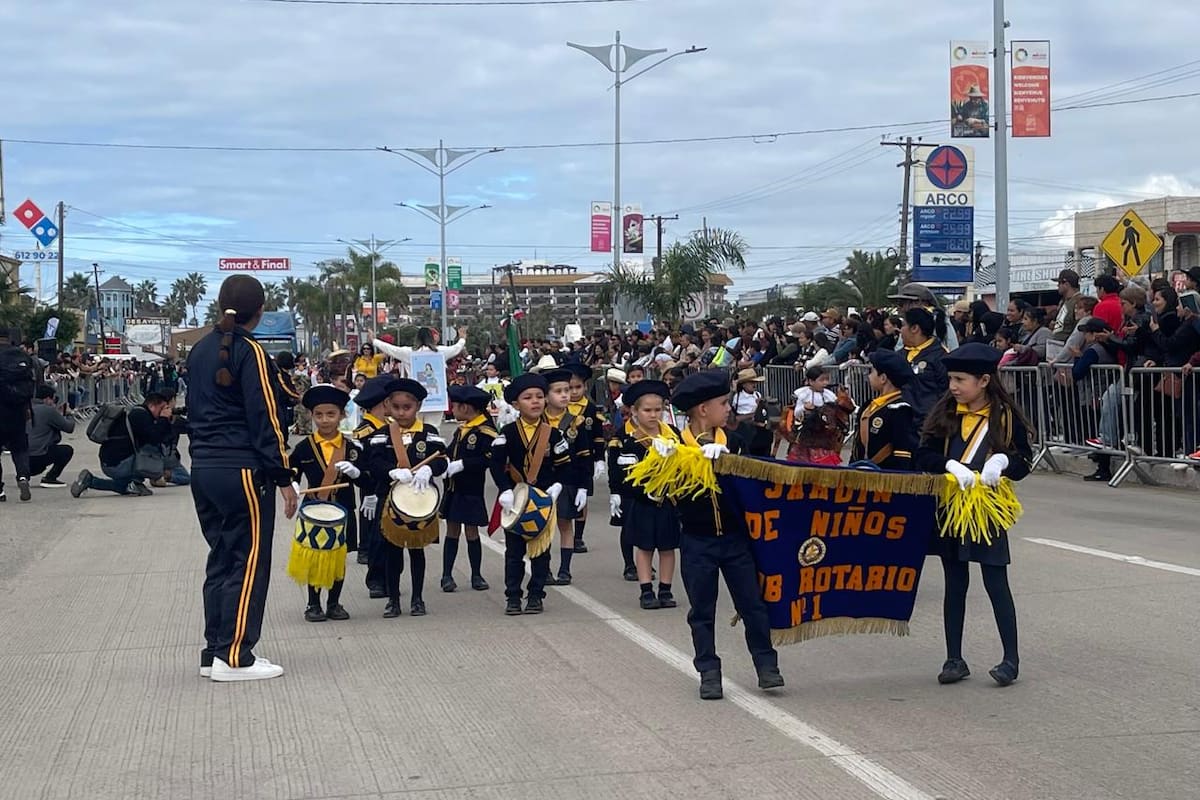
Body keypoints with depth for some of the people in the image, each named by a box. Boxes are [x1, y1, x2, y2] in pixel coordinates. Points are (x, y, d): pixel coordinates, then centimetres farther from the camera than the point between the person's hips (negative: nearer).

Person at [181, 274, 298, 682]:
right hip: (241, 471, -8)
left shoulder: (200, 351, 13)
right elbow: (265, 419, -14)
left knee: (221, 557, 14)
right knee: (248, 563, -2)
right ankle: (234, 658, -2)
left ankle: (214, 650, 17)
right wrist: (283, 477, -12)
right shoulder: (250, 352, -11)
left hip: (204, 467, 8)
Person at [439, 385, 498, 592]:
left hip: (471, 491, -6)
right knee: (452, 531, 8)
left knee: (471, 532, 1)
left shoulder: (485, 431, -13)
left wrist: (461, 464, -24)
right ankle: (447, 576, 10)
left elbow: (488, 458, -23)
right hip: (453, 489, 6)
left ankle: (476, 576, 13)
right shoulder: (460, 429, 11)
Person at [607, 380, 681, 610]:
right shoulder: (625, 437, -6)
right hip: (639, 503, -3)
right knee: (644, 547, 5)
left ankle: (665, 591, 17)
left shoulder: (672, 434, 3)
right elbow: (617, 471, -5)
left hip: (669, 502, 3)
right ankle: (646, 591, 11)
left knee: (667, 547, 8)